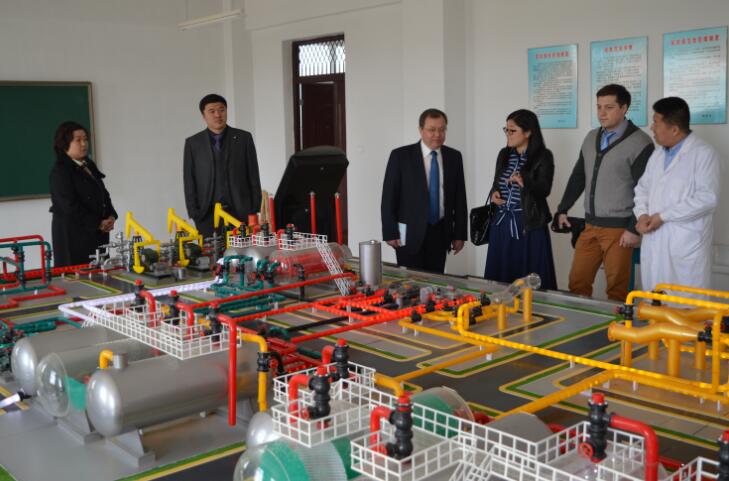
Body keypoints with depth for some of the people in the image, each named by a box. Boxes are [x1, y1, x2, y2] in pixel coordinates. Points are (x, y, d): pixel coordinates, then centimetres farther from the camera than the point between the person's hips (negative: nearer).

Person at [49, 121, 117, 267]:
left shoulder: (89, 166, 16)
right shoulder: (60, 171, -9)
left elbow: (104, 194, 19)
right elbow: (70, 206, -16)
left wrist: (111, 216, 1)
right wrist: (99, 223, -15)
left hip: (98, 234, 7)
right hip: (73, 236, -7)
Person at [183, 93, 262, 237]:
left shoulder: (244, 138, 6)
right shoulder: (193, 143, 7)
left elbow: (253, 176, 5)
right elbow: (189, 181, 6)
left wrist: (255, 210, 0)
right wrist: (193, 213, -2)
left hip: (241, 212, 0)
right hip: (207, 215, 0)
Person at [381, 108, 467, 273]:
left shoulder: (454, 157, 6)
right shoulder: (401, 156, -4)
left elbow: (459, 197, 10)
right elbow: (388, 197, -4)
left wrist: (460, 234, 7)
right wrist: (390, 233, -8)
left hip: (440, 233, 3)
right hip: (410, 233, -3)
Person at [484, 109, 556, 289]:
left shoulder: (543, 156, -7)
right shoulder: (504, 154, 10)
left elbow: (544, 190, -14)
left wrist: (525, 182, -32)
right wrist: (494, 193, -1)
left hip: (529, 224, -5)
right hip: (502, 222, 6)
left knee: (529, 278, -2)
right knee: (499, 274, 8)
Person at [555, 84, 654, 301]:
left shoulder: (639, 143, -9)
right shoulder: (591, 138, 11)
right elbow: (578, 177, 19)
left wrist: (634, 229, -14)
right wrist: (563, 210, 16)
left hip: (619, 229, -6)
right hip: (590, 226, 6)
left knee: (616, 290, 2)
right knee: (577, 283, 8)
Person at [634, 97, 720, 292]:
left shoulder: (704, 153, -7)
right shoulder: (657, 154, 17)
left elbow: (707, 198, -16)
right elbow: (642, 188, 20)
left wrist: (663, 216, -15)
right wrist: (642, 214, -1)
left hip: (686, 245, -7)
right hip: (654, 243, 7)